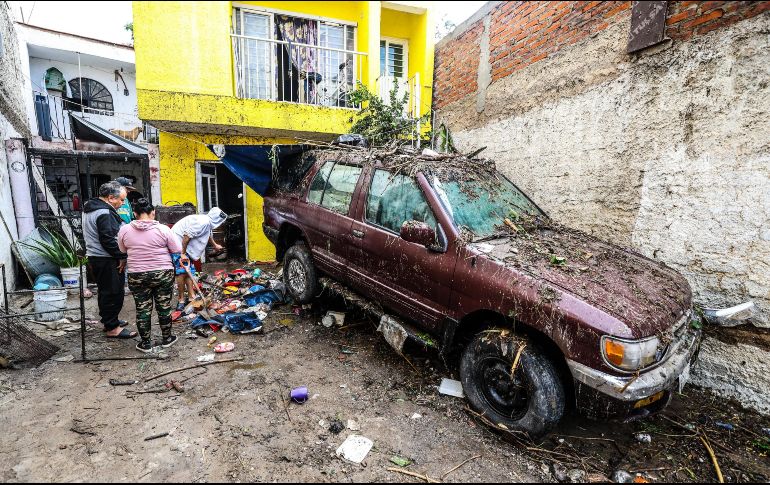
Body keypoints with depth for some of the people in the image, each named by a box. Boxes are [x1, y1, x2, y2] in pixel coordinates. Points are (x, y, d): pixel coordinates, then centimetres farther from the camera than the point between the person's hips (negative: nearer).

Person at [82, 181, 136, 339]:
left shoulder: (90, 209, 15)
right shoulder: (104, 213, -20)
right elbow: (108, 240, -24)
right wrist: (122, 256, -15)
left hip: (95, 257, 11)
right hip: (107, 260, -11)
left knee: (106, 291, 20)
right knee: (113, 293, -4)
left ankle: (108, 320, 33)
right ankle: (112, 328, 3)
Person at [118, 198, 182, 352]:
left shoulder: (124, 230, -3)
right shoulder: (162, 229, -11)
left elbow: (122, 251, 9)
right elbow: (178, 250, -5)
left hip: (137, 276, 2)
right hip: (163, 273, -1)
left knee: (143, 309, 11)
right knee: (164, 306, 10)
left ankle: (145, 343, 20)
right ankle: (166, 338, 24)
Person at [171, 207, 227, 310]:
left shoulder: (208, 223, 10)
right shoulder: (203, 222, -22)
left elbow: (209, 235, 32)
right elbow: (187, 235, -26)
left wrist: (215, 245, 49)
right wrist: (183, 253, -23)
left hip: (185, 246, 10)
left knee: (189, 271, 9)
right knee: (182, 272, -10)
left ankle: (192, 297, 13)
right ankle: (181, 300, -1)